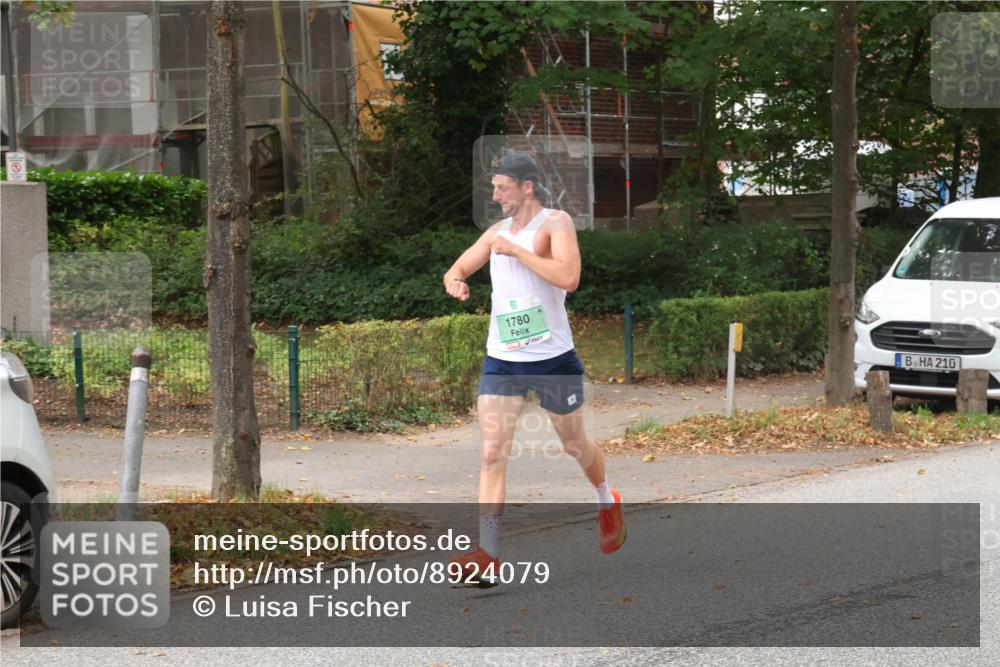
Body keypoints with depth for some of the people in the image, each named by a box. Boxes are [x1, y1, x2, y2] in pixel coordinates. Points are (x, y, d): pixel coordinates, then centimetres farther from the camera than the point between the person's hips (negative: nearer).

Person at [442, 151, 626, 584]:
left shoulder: (555, 223, -10)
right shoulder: (497, 231, 8)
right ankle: (487, 552, -10)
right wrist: (455, 281, -8)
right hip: (501, 361, 4)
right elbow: (458, 269, 16)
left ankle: (608, 503, 45)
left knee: (574, 444, 15)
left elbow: (568, 277, -26)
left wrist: (516, 250, -24)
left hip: (553, 359, -4)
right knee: (492, 453, -8)